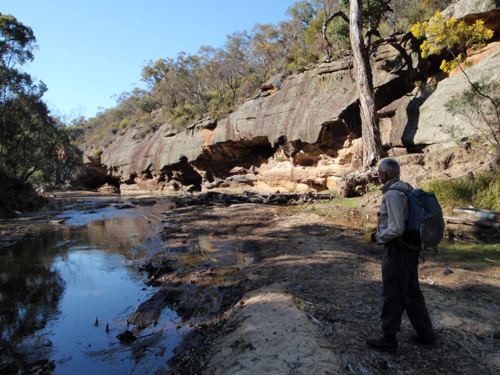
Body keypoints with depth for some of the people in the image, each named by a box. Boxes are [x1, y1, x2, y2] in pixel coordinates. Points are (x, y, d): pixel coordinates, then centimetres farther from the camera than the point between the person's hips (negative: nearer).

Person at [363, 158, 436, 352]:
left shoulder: (392, 194, -21)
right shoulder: (406, 189, 9)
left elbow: (396, 229, -25)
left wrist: (375, 237, -12)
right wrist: (382, 228, 17)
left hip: (397, 249, -10)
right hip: (410, 248, 10)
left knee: (392, 294, 2)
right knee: (411, 291, 20)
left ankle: (388, 339, 15)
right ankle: (426, 334, 32)